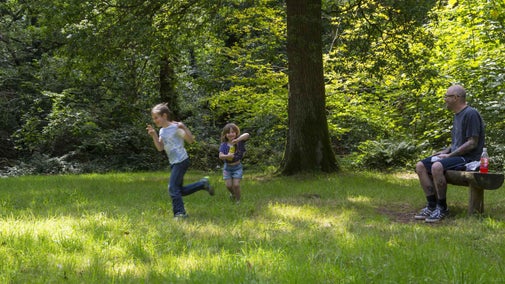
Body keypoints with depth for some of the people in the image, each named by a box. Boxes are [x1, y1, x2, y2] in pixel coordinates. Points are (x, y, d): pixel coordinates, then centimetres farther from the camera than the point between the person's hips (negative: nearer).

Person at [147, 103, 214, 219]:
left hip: (181, 161, -9)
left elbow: (191, 140, -14)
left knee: (173, 188, -13)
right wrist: (154, 135, -5)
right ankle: (203, 184, 25)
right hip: (173, 162, 9)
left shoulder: (175, 127, -12)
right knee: (179, 190, 12)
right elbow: (160, 148, 6)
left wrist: (184, 128, -28)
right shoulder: (162, 131, 11)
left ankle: (180, 213, -4)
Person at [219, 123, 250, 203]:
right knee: (228, 185, -2)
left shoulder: (239, 141, -11)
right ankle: (233, 194, 32)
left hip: (237, 167, -2)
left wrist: (237, 140, -43)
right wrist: (227, 156, -40)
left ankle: (238, 200, 12)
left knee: (236, 185, -11)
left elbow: (247, 135, -29)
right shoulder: (224, 145, -7)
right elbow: (220, 156, -19)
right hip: (227, 167, 2)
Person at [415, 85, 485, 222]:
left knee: (437, 167, -34)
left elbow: (472, 143, -18)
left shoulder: (471, 114, -12)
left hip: (468, 157, -10)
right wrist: (445, 152, 7)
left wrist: (450, 155, -18)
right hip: (454, 154, 10)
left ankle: (442, 208, -21)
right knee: (420, 166, -5)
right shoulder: (457, 115, 18)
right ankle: (432, 206, -8)